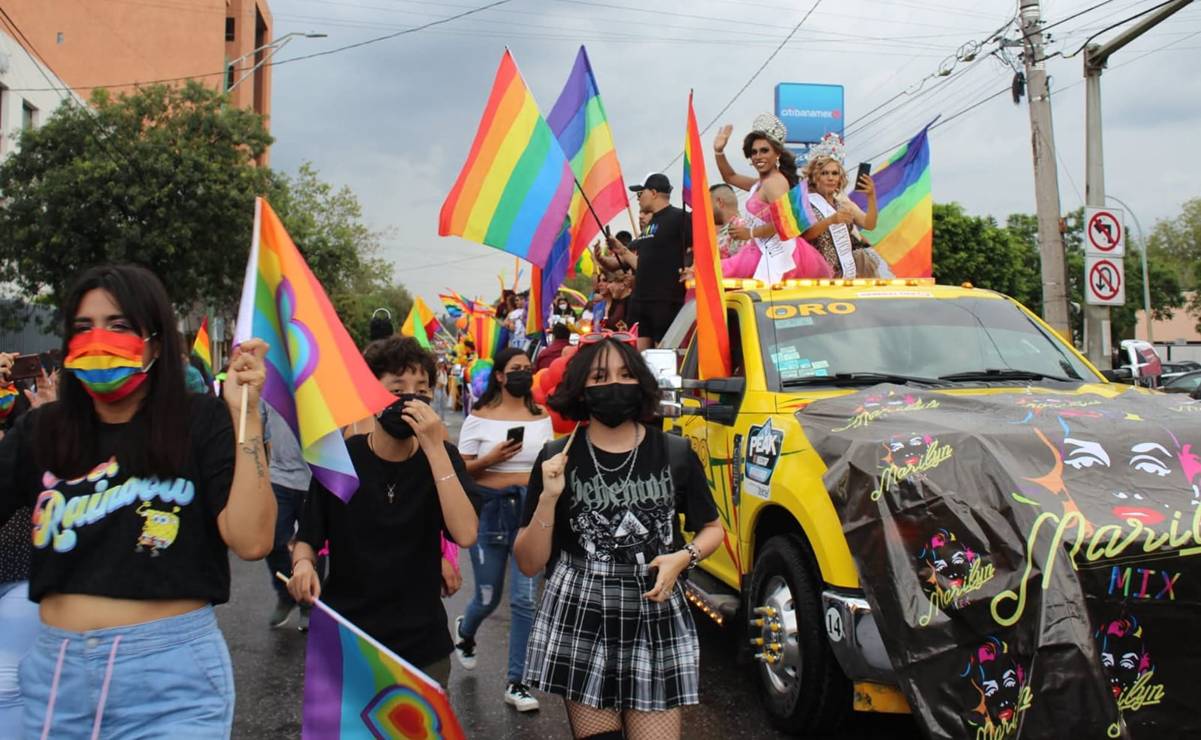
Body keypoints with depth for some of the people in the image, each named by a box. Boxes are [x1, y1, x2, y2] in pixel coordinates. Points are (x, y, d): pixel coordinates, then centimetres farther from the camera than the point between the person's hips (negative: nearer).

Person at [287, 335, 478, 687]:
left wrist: (435, 448, -27)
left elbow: (465, 534, -23)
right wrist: (303, 564, -20)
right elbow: (308, 537, 3)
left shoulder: (441, 457, -8)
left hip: (421, 642, 1)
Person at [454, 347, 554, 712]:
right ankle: (465, 630, 46)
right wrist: (490, 458, -20)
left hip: (531, 508, 2)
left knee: (525, 599, -3)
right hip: (489, 508, -2)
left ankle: (516, 683, 8)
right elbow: (460, 469, -3)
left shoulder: (541, 418, 6)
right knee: (488, 598, 9)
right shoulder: (479, 418, -3)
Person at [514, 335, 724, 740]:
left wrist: (683, 557, -8)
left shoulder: (675, 453, -1)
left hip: (655, 618, 1)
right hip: (579, 620, 0)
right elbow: (528, 563, -2)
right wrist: (548, 497, -17)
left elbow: (712, 529, 12)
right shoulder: (557, 458, -3)